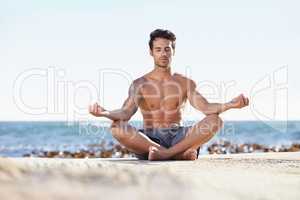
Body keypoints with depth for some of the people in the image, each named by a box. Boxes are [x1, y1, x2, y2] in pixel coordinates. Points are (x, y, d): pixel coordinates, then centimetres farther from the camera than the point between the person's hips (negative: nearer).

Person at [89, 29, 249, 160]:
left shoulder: (185, 83, 12)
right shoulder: (139, 84, 9)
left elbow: (206, 108, -2)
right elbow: (125, 113, -5)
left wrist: (231, 104, -21)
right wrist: (104, 113, -27)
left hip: (177, 138, 1)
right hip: (148, 138, -1)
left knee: (215, 121, -23)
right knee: (117, 128, -31)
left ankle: (165, 153, -32)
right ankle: (181, 153, -32)